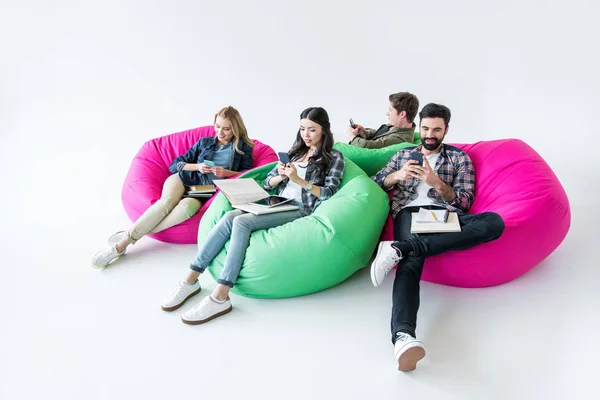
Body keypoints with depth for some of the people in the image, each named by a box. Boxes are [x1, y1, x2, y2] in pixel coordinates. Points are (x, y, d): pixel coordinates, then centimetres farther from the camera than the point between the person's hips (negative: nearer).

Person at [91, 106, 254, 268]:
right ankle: (122, 243, -35)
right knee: (167, 201, -34)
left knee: (187, 206, -38)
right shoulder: (204, 142, 18)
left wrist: (226, 173, -8)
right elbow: (175, 165, 16)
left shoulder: (244, 148, 12)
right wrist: (197, 166, -4)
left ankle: (128, 237, -33)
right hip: (184, 178, 2)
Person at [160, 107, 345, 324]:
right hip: (276, 204, 6)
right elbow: (267, 183, 17)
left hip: (300, 210, -6)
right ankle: (191, 279, -21)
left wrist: (298, 179, -16)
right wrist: (280, 176, -6)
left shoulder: (334, 157, 5)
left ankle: (220, 297, -32)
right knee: (230, 216, -24)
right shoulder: (295, 151, 21)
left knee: (241, 221, -29)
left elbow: (329, 193, -8)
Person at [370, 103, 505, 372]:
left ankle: (399, 249, -43)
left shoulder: (459, 157, 22)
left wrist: (436, 182, -8)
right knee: (412, 262, -36)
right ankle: (403, 336, -61)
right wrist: (397, 176, -2)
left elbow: (464, 201, 9)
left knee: (495, 222, -33)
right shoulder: (403, 155, 28)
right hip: (409, 213, -1)